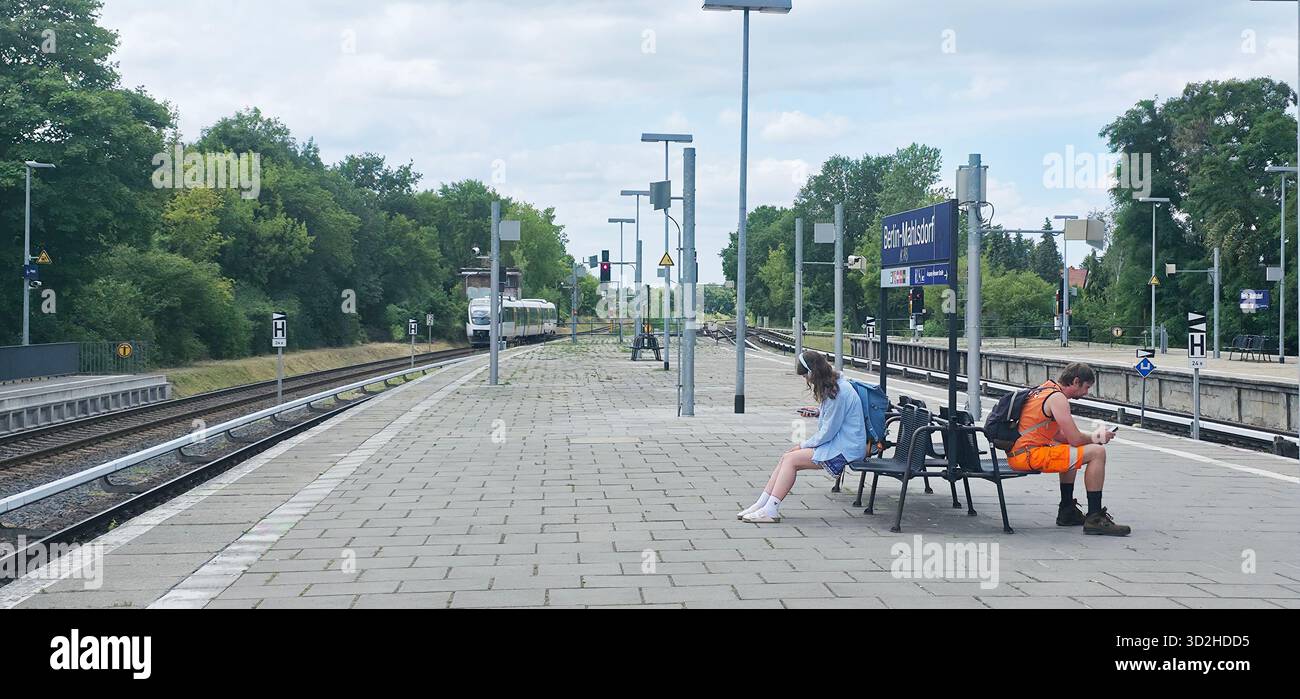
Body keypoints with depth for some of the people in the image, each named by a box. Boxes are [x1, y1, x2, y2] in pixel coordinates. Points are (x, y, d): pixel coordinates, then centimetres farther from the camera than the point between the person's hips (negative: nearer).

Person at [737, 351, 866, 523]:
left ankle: (771, 510, -15)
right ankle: (762, 504, -3)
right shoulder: (835, 385, 10)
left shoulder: (838, 392, -21)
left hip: (845, 450, -10)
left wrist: (804, 445, -7)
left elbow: (828, 432, -19)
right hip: (838, 443, 10)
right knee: (787, 456, -1)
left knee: (791, 459, -15)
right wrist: (818, 412, 9)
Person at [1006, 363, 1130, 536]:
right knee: (1097, 453, -11)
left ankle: (1067, 512, 34)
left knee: (1071, 452, 34)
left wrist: (1093, 437, 13)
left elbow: (1058, 435, 23)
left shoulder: (1045, 390, 18)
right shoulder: (1057, 398, -12)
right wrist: (1096, 438, 5)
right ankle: (1094, 519, -8)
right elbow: (1075, 439, -16)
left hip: (1016, 453, 10)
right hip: (1029, 455, -10)